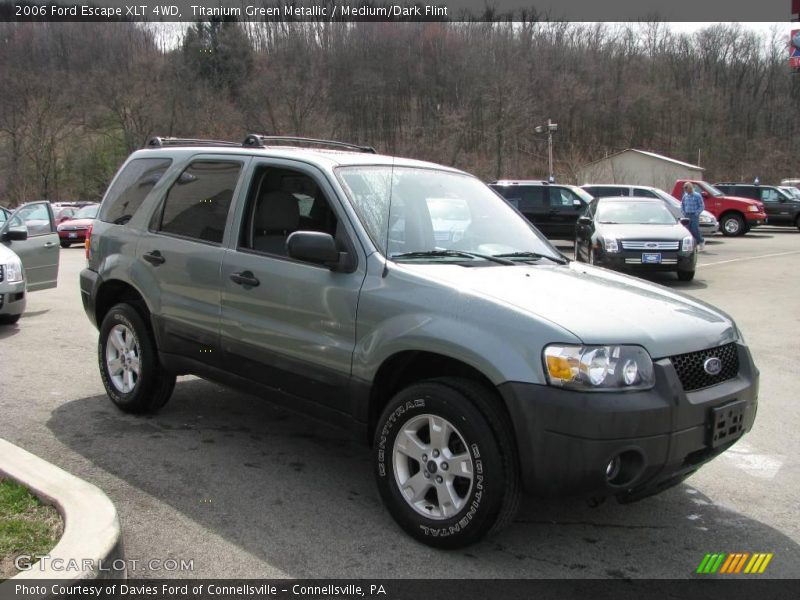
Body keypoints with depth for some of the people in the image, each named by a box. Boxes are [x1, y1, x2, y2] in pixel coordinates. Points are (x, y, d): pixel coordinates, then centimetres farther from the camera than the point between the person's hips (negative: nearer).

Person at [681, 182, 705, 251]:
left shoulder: (697, 195, -5)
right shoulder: (685, 196, 11)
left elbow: (702, 206, -3)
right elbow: (682, 205, 23)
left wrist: (696, 213, -12)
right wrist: (683, 212, 10)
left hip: (694, 216, -5)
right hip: (687, 216, 5)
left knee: (695, 230, -10)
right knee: (689, 231, 2)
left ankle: (701, 241, 12)